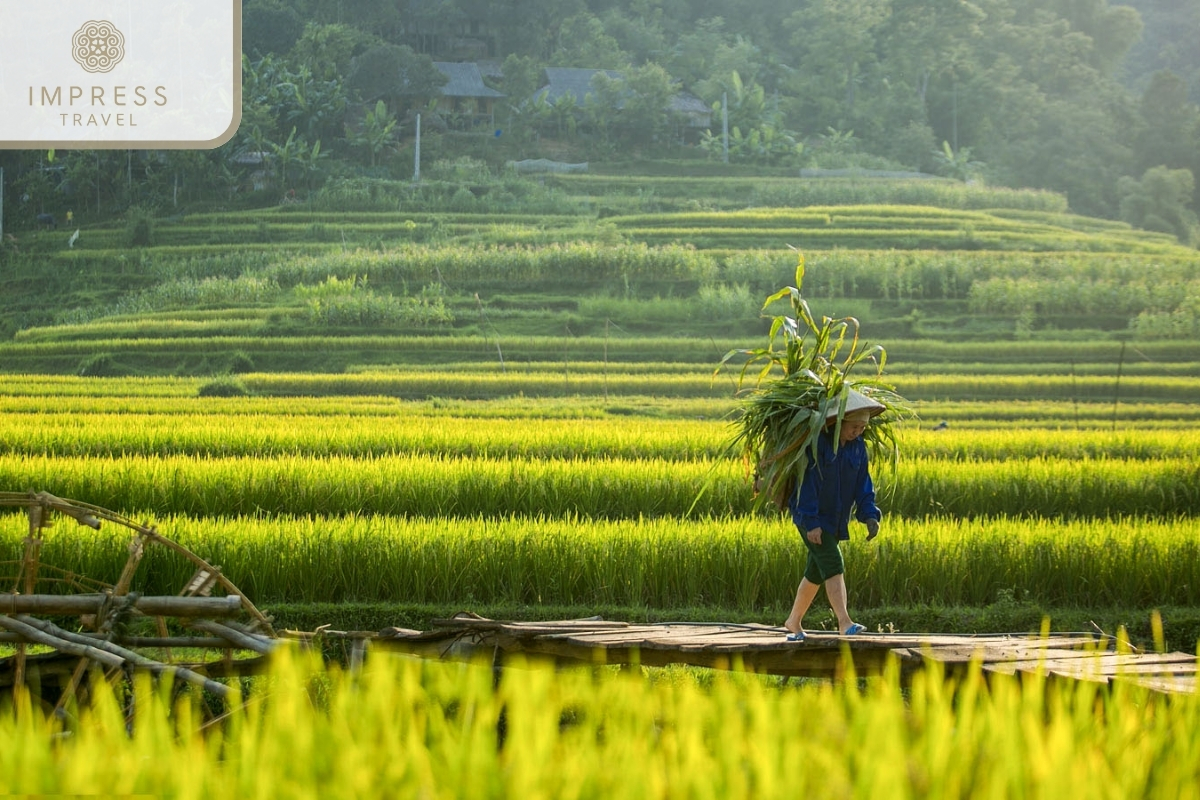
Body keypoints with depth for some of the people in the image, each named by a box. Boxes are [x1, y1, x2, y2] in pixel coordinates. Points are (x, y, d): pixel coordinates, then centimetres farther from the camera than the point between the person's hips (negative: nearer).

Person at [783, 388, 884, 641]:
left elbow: (862, 485, 7)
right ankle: (844, 622, -29)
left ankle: (794, 622, 28)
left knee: (816, 573, 14)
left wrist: (869, 515, -8)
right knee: (833, 565, -20)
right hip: (810, 517, -7)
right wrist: (811, 523, -21)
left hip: (835, 520, 7)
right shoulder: (817, 443, -18)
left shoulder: (858, 447, 4)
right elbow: (807, 483, -18)